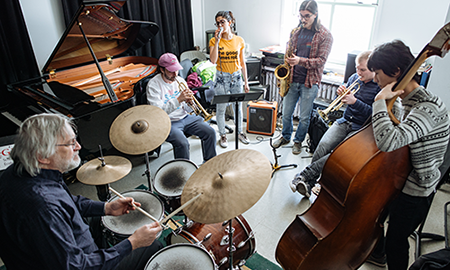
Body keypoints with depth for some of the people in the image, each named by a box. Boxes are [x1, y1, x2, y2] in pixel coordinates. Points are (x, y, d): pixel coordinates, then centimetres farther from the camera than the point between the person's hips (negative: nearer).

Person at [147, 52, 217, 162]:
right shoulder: (153, 85, -11)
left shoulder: (180, 81, 6)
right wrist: (178, 99, -26)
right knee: (182, 143, -31)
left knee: (210, 132, -8)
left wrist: (189, 102, -13)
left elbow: (187, 109, 12)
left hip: (185, 117, 6)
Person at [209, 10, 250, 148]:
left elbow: (242, 63, 4)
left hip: (236, 77, 2)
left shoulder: (239, 40, 0)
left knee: (238, 107, 13)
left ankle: (240, 132, 32)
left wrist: (246, 82, 4)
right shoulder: (214, 41, -5)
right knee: (220, 109, 6)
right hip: (221, 78, -1)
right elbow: (213, 60, -21)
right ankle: (223, 135, 24)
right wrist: (217, 40, -21)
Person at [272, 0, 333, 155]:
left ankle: (298, 141, 29)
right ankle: (285, 136, 36)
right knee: (286, 113, 13)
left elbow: (321, 60, -12)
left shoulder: (325, 36, -6)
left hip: (310, 82, -3)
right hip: (292, 80, 4)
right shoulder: (295, 32, 7)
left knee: (304, 117, 7)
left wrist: (300, 60, -26)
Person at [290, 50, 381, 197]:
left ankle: (305, 174, -24)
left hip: (361, 129, -5)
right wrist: (342, 94, -2)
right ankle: (308, 183, -19)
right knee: (324, 145, -23)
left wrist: (354, 101, -19)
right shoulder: (354, 78, 12)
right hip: (344, 122, 5)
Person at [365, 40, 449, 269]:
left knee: (395, 242, 7)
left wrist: (380, 101, -35)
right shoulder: (404, 102, 0)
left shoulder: (430, 108, -30)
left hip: (414, 194, -9)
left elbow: (388, 141, -46)